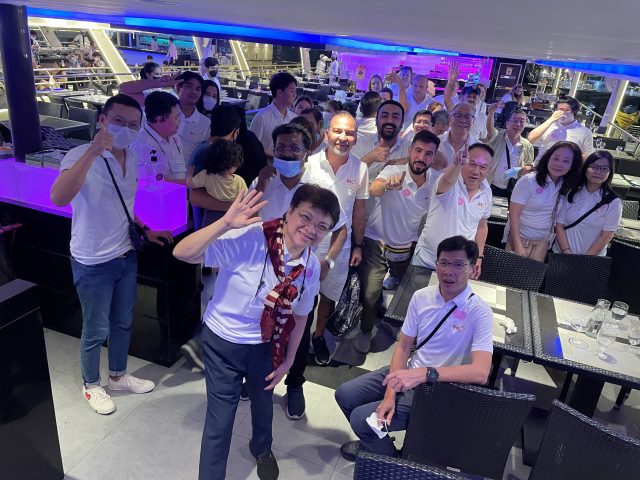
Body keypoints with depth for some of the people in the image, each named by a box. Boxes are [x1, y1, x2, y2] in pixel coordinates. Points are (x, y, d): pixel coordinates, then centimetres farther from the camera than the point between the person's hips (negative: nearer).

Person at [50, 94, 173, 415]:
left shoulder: (131, 159, 2)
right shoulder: (81, 156, -20)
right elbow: (58, 198, -39)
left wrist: (145, 230, 7)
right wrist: (93, 151, -44)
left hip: (125, 256, 7)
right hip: (93, 263, -6)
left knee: (123, 323, 21)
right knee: (96, 330, 11)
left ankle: (118, 376, 43)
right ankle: (91, 385, 36)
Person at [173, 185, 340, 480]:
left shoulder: (311, 267, -12)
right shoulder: (248, 239, -30)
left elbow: (299, 314, 3)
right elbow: (182, 254, -33)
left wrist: (288, 359, 8)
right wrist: (225, 223, -43)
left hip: (266, 345, 5)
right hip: (224, 342, -4)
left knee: (263, 403, 28)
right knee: (220, 419, 2)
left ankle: (262, 449, 62)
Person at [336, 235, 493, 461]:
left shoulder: (479, 312, -20)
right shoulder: (421, 296, -4)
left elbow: (480, 372, -31)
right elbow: (403, 347, 0)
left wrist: (425, 373, -41)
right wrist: (390, 393, -11)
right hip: (407, 373, 6)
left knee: (361, 417, -12)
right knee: (344, 395, 4)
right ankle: (376, 440, 31)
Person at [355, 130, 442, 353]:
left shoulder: (436, 182, -9)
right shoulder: (394, 171, -21)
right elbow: (373, 190, -42)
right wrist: (388, 185, -64)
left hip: (406, 248, 4)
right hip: (377, 243, -3)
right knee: (369, 294, 1)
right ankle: (365, 331, 29)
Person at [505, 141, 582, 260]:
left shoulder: (566, 185, -3)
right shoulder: (529, 180, -16)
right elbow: (514, 214, -15)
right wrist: (518, 246, -20)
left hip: (543, 242, 4)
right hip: (520, 237, -4)